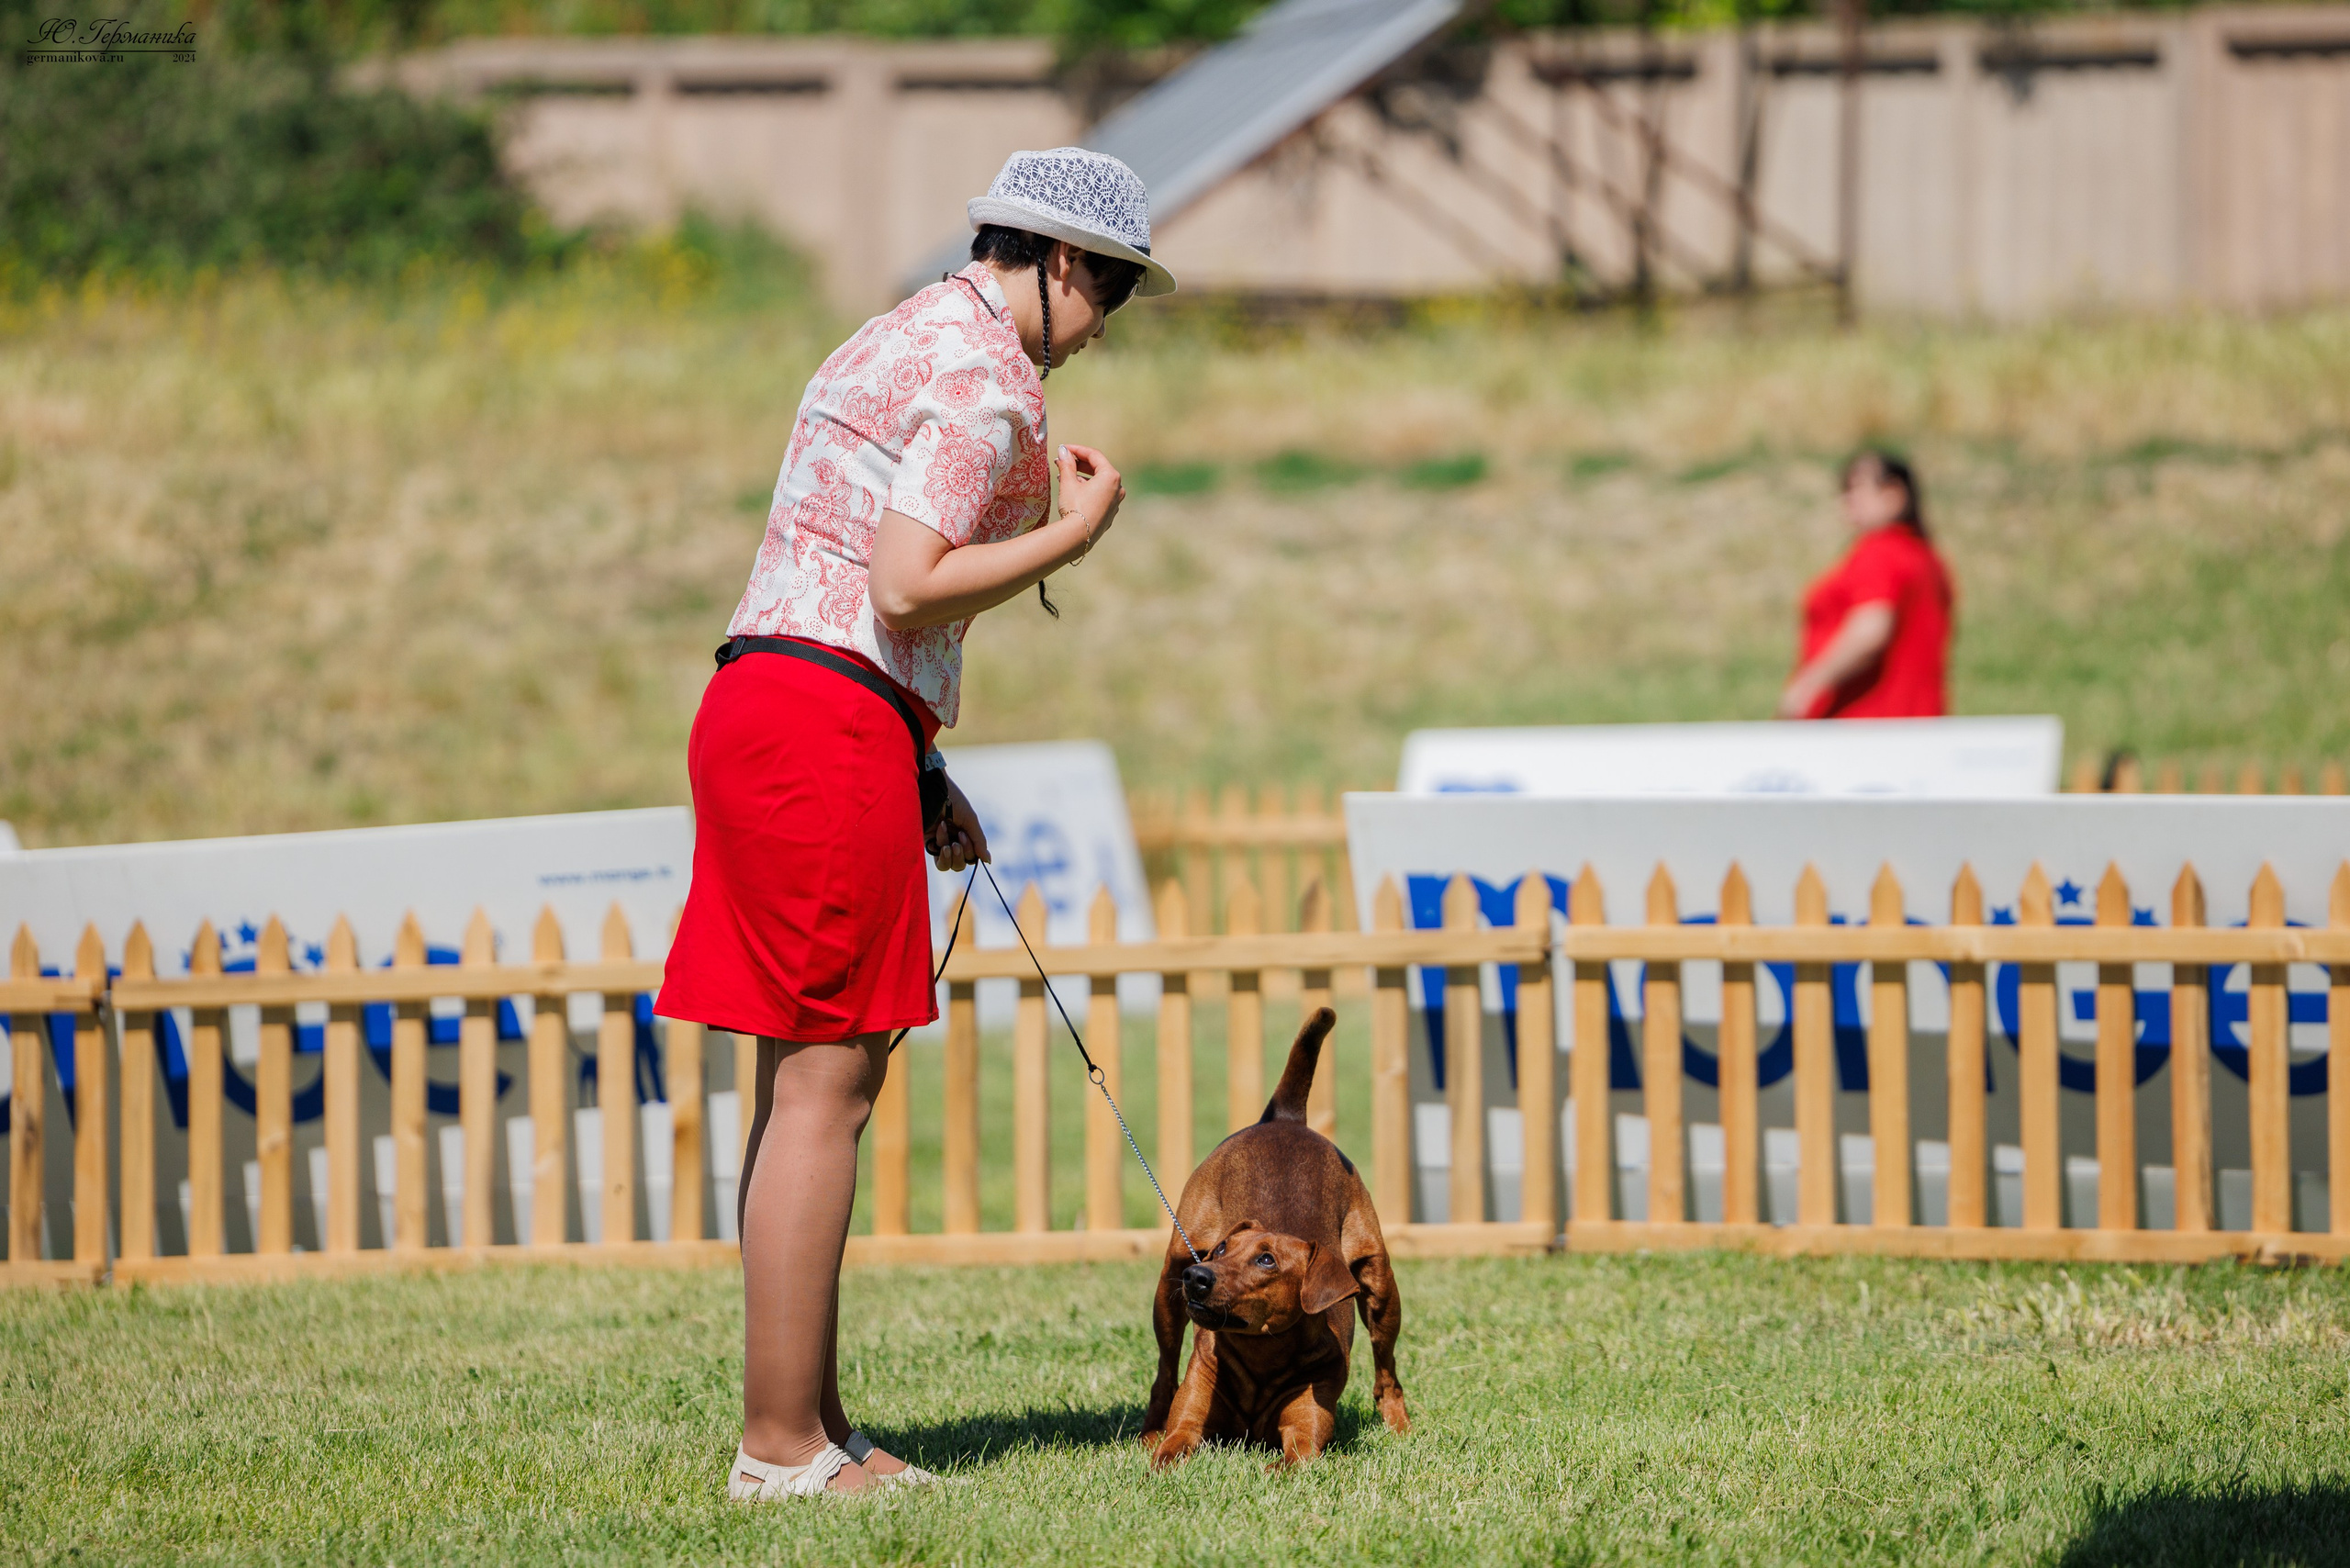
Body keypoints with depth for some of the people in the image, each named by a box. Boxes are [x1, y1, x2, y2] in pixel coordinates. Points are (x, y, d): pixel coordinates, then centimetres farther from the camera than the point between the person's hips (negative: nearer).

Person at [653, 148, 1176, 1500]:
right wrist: (1073, 536, -9)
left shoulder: (903, 344, 22)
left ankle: (812, 1424, 15)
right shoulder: (990, 377, -9)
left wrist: (920, 772, 21)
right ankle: (783, 1447, -8)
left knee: (817, 1078, 12)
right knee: (825, 1084, -8)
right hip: (831, 727, -10)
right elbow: (905, 587, -19)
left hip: (763, 712, 10)